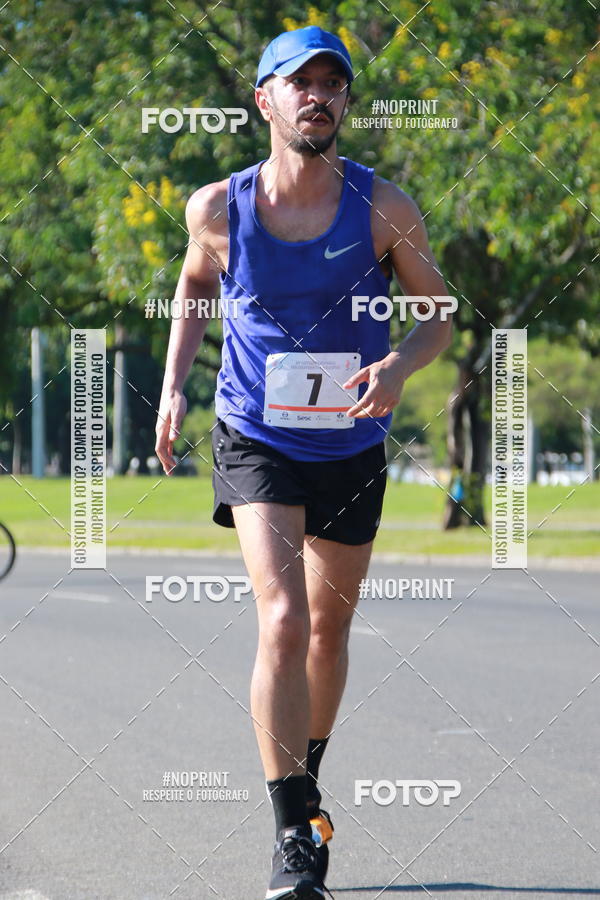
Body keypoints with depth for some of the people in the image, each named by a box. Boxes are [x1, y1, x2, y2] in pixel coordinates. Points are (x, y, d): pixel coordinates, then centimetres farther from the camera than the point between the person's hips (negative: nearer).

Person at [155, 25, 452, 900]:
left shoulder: (384, 209, -11)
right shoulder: (219, 209, -10)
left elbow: (438, 315, -1)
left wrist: (399, 368, -22)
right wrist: (174, 385, 1)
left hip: (352, 447, 2)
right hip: (256, 441, -2)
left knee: (330, 625, 17)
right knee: (283, 619, -20)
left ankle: (306, 783, 43)